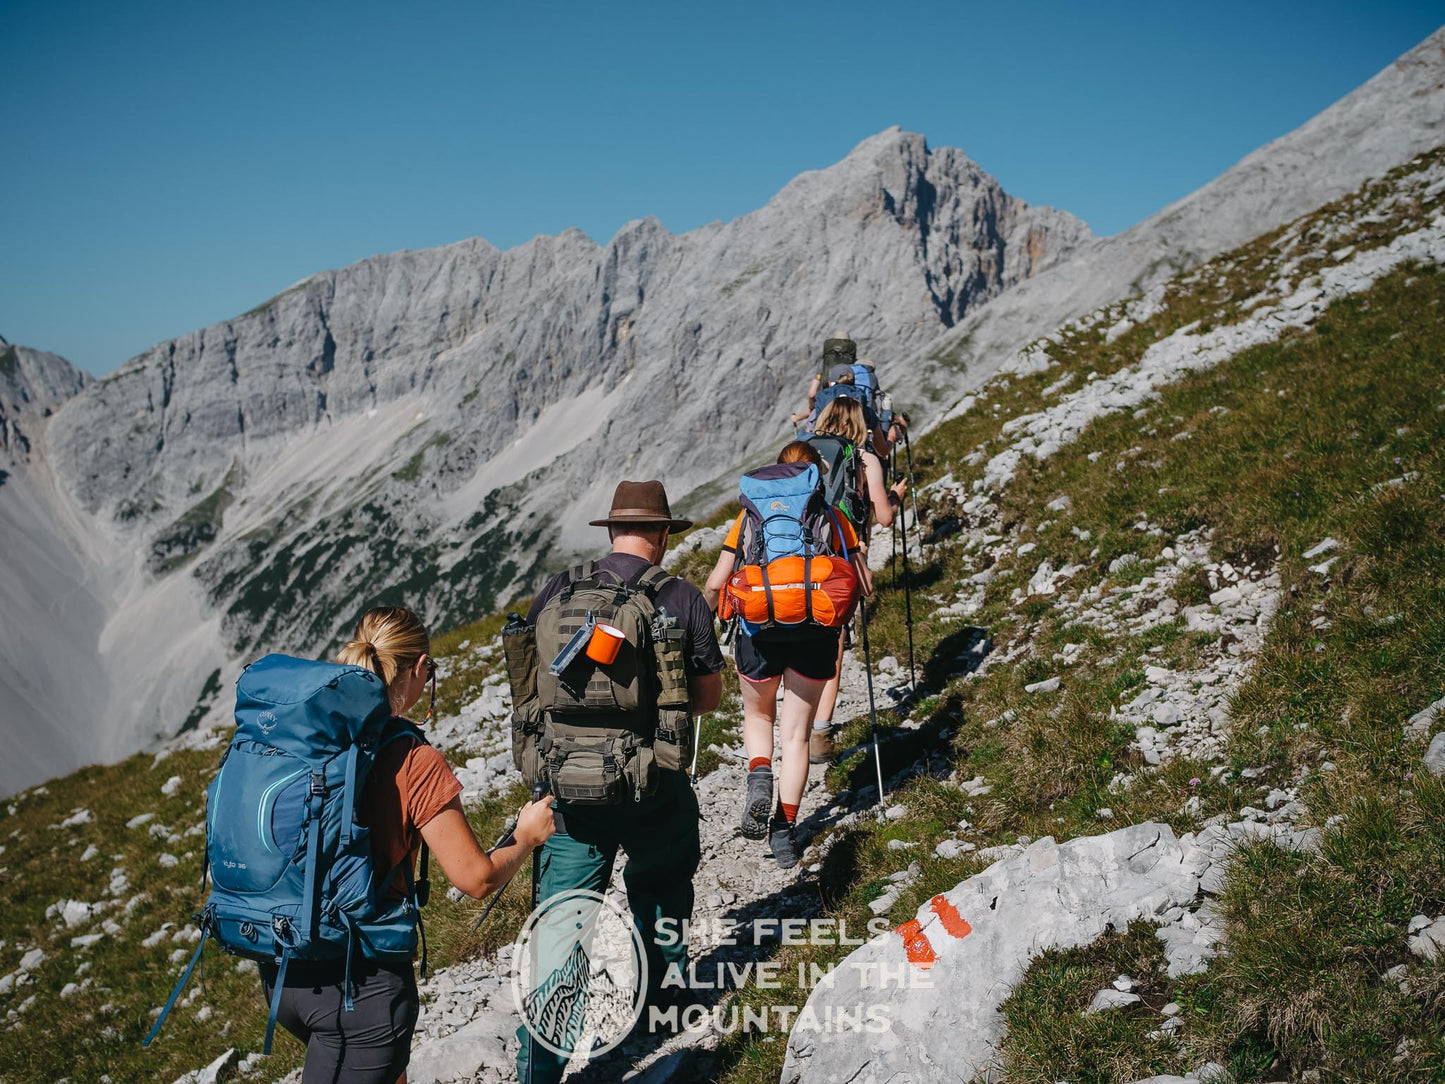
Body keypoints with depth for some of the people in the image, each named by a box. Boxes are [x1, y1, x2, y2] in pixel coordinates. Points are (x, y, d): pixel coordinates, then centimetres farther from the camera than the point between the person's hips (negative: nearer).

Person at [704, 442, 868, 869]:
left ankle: (759, 777, -2)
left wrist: (708, 609, 22)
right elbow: (864, 584, 5)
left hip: (760, 630, 0)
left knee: (758, 714, 25)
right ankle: (785, 829, 4)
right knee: (796, 732, 9)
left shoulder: (751, 515, 6)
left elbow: (716, 584, 1)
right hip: (815, 634, 0)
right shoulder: (832, 517, 7)